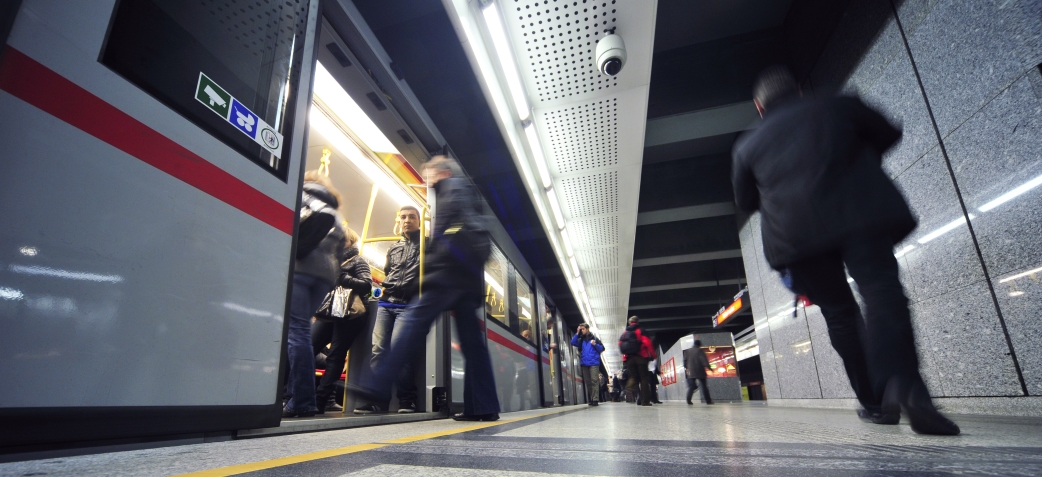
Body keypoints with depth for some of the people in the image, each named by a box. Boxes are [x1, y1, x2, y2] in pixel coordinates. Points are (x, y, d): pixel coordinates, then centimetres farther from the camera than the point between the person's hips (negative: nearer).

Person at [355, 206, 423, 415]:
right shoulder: (393, 248, 23)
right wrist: (384, 287, 13)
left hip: (408, 305, -6)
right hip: (386, 303, 6)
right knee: (378, 349, -3)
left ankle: (407, 400, -6)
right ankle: (377, 400, 2)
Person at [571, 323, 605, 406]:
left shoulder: (594, 338, 4)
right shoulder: (581, 340, 16)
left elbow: (602, 348, 2)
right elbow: (573, 343, 2)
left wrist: (595, 344, -15)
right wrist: (577, 333, -2)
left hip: (594, 363, -5)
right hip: (584, 363, 5)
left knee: (594, 380, -10)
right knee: (587, 382, 8)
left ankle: (595, 399, -12)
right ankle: (590, 400, 13)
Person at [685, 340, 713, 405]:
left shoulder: (689, 351, 12)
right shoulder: (700, 350, -3)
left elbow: (685, 360, 15)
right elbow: (704, 359, -14)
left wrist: (686, 367, 27)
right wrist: (708, 367, -14)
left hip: (691, 372, 4)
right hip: (700, 371, -3)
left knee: (691, 386, 3)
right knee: (704, 386, 5)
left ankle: (689, 399, -13)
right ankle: (708, 400, 7)